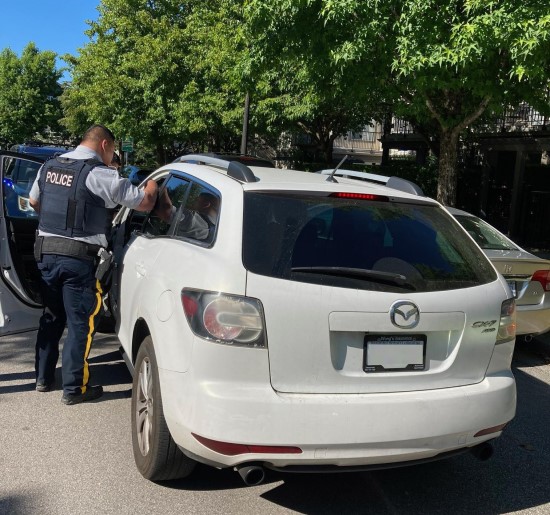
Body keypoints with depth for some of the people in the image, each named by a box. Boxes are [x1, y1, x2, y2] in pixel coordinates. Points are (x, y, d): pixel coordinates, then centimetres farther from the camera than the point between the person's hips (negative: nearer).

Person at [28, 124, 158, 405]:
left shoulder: (49, 166, 9)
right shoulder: (100, 174, -11)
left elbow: (33, 201, 22)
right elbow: (144, 203, -8)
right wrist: (152, 186, 12)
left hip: (46, 252, 7)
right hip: (79, 258, -7)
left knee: (51, 317, 21)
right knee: (81, 323, 4)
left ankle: (43, 378, 31)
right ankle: (73, 388, 9)